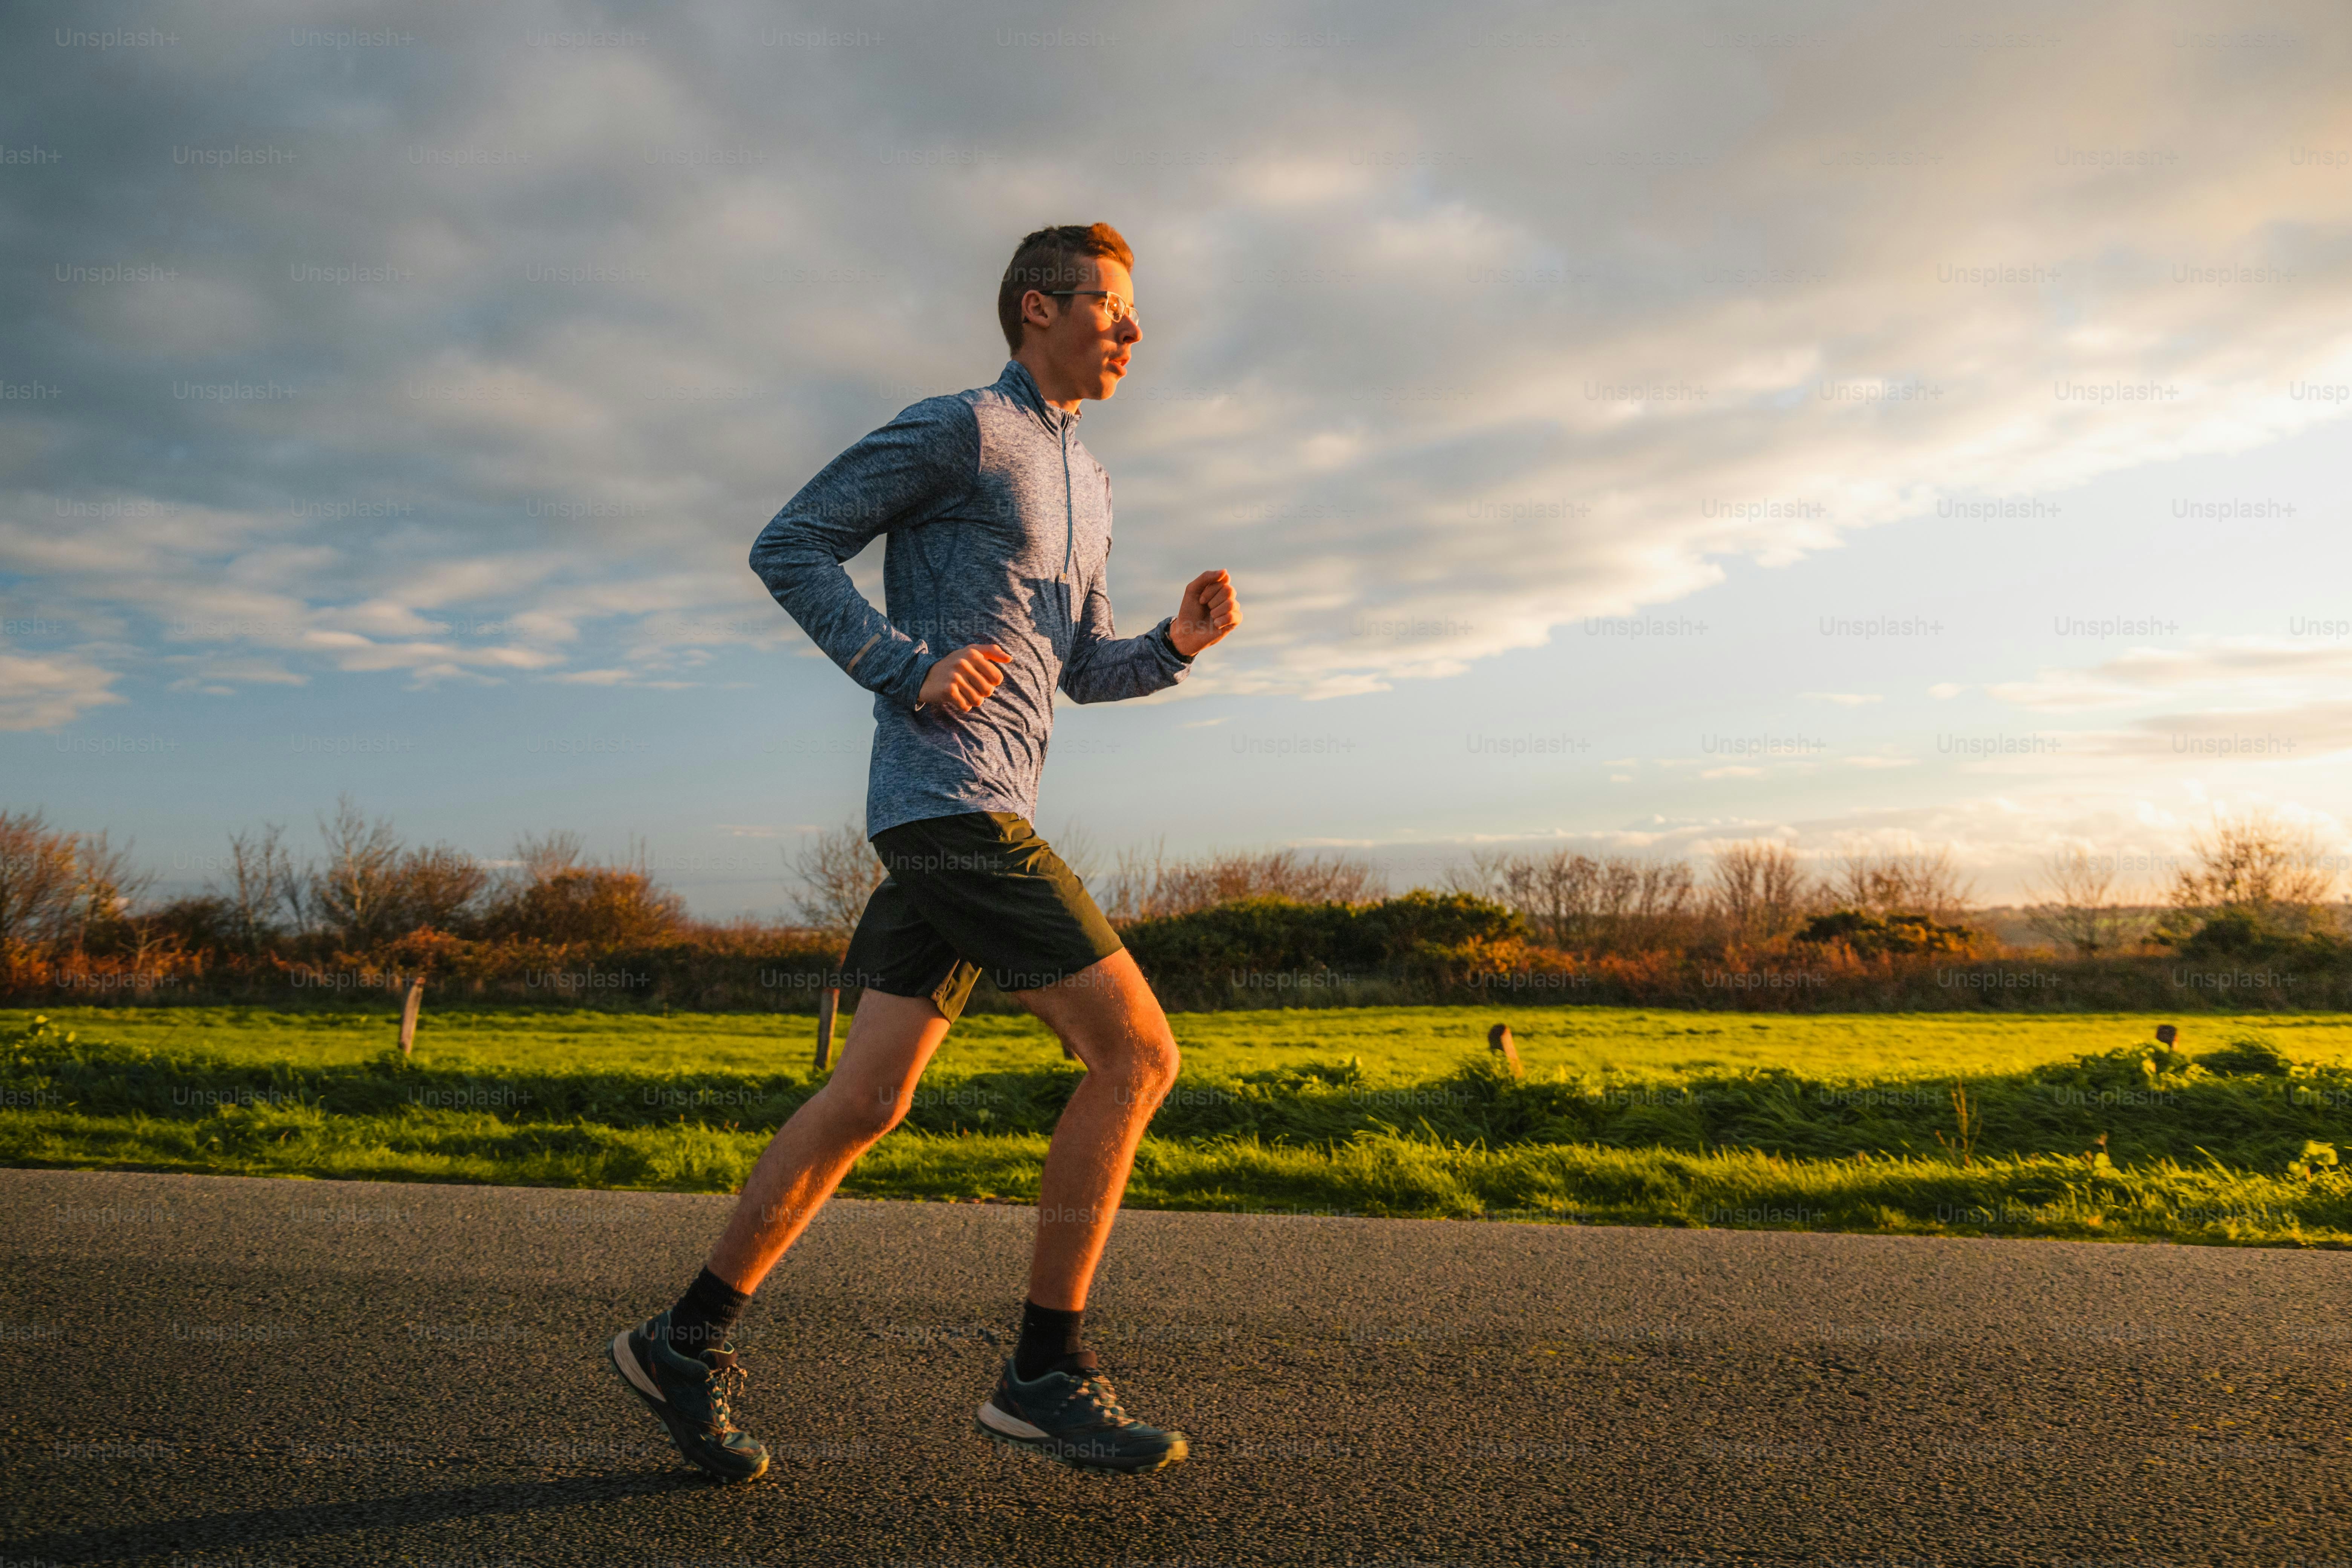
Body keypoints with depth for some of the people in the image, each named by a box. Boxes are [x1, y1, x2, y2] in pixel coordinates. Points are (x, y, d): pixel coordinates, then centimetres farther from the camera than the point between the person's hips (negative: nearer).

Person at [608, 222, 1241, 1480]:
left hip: (984, 817, 9)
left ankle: (688, 1342, 16)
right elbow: (787, 548, -4)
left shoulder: (1083, 482, 25)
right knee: (1136, 1053, -10)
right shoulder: (957, 431, -2)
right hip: (949, 799, -9)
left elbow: (1083, 668, 27)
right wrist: (910, 668, -14)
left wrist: (1180, 644, 8)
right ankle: (1046, 1371, -1)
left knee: (869, 1097, 7)